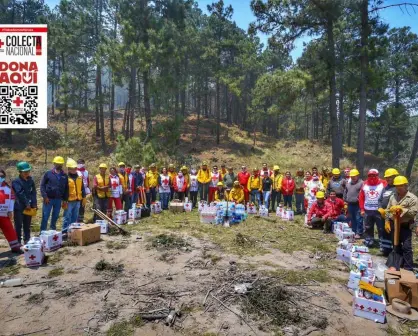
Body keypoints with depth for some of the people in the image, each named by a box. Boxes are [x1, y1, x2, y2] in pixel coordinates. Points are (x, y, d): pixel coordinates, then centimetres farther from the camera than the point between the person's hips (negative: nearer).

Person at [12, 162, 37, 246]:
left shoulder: (30, 180, 7)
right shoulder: (16, 182, -9)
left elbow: (33, 193, 5)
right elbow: (20, 194, -15)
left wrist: (34, 204, -3)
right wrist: (27, 204, -15)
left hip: (29, 207, 5)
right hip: (19, 207, -5)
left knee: (27, 226, 14)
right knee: (18, 226, 2)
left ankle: (27, 241, 23)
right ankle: (18, 242, 11)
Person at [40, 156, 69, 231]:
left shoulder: (64, 176, 5)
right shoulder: (48, 173, -2)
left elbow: (66, 188, 8)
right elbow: (42, 185, -3)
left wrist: (65, 200, 6)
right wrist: (45, 197, -11)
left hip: (58, 200, 3)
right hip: (48, 199, -2)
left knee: (55, 217, 12)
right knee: (45, 217, 2)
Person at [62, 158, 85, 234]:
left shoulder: (79, 177, 10)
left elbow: (82, 188, 16)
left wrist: (84, 197, 14)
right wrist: (64, 200, -13)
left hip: (77, 200, 6)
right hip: (69, 201, -6)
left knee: (75, 217, 14)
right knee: (67, 217, -1)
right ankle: (64, 232, 6)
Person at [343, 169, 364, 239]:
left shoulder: (361, 183, -7)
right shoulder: (348, 183, 16)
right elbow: (345, 193, 21)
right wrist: (345, 201, 17)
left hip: (358, 204, -7)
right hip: (350, 204, 7)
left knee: (358, 219, -5)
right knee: (352, 219, 14)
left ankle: (359, 233, 1)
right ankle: (354, 232, 24)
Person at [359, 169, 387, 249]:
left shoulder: (383, 184, -6)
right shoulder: (365, 185, 5)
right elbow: (361, 197, 7)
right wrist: (362, 209, 3)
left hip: (379, 211, -4)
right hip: (367, 210, 4)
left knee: (381, 229, 1)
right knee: (368, 228, 14)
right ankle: (368, 242, 26)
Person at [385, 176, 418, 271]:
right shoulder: (393, 196, 8)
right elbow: (388, 210, 11)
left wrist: (401, 209, -23)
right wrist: (387, 222, 6)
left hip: (405, 226, -6)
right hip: (394, 225, 6)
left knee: (406, 247, -3)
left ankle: (408, 268, 5)